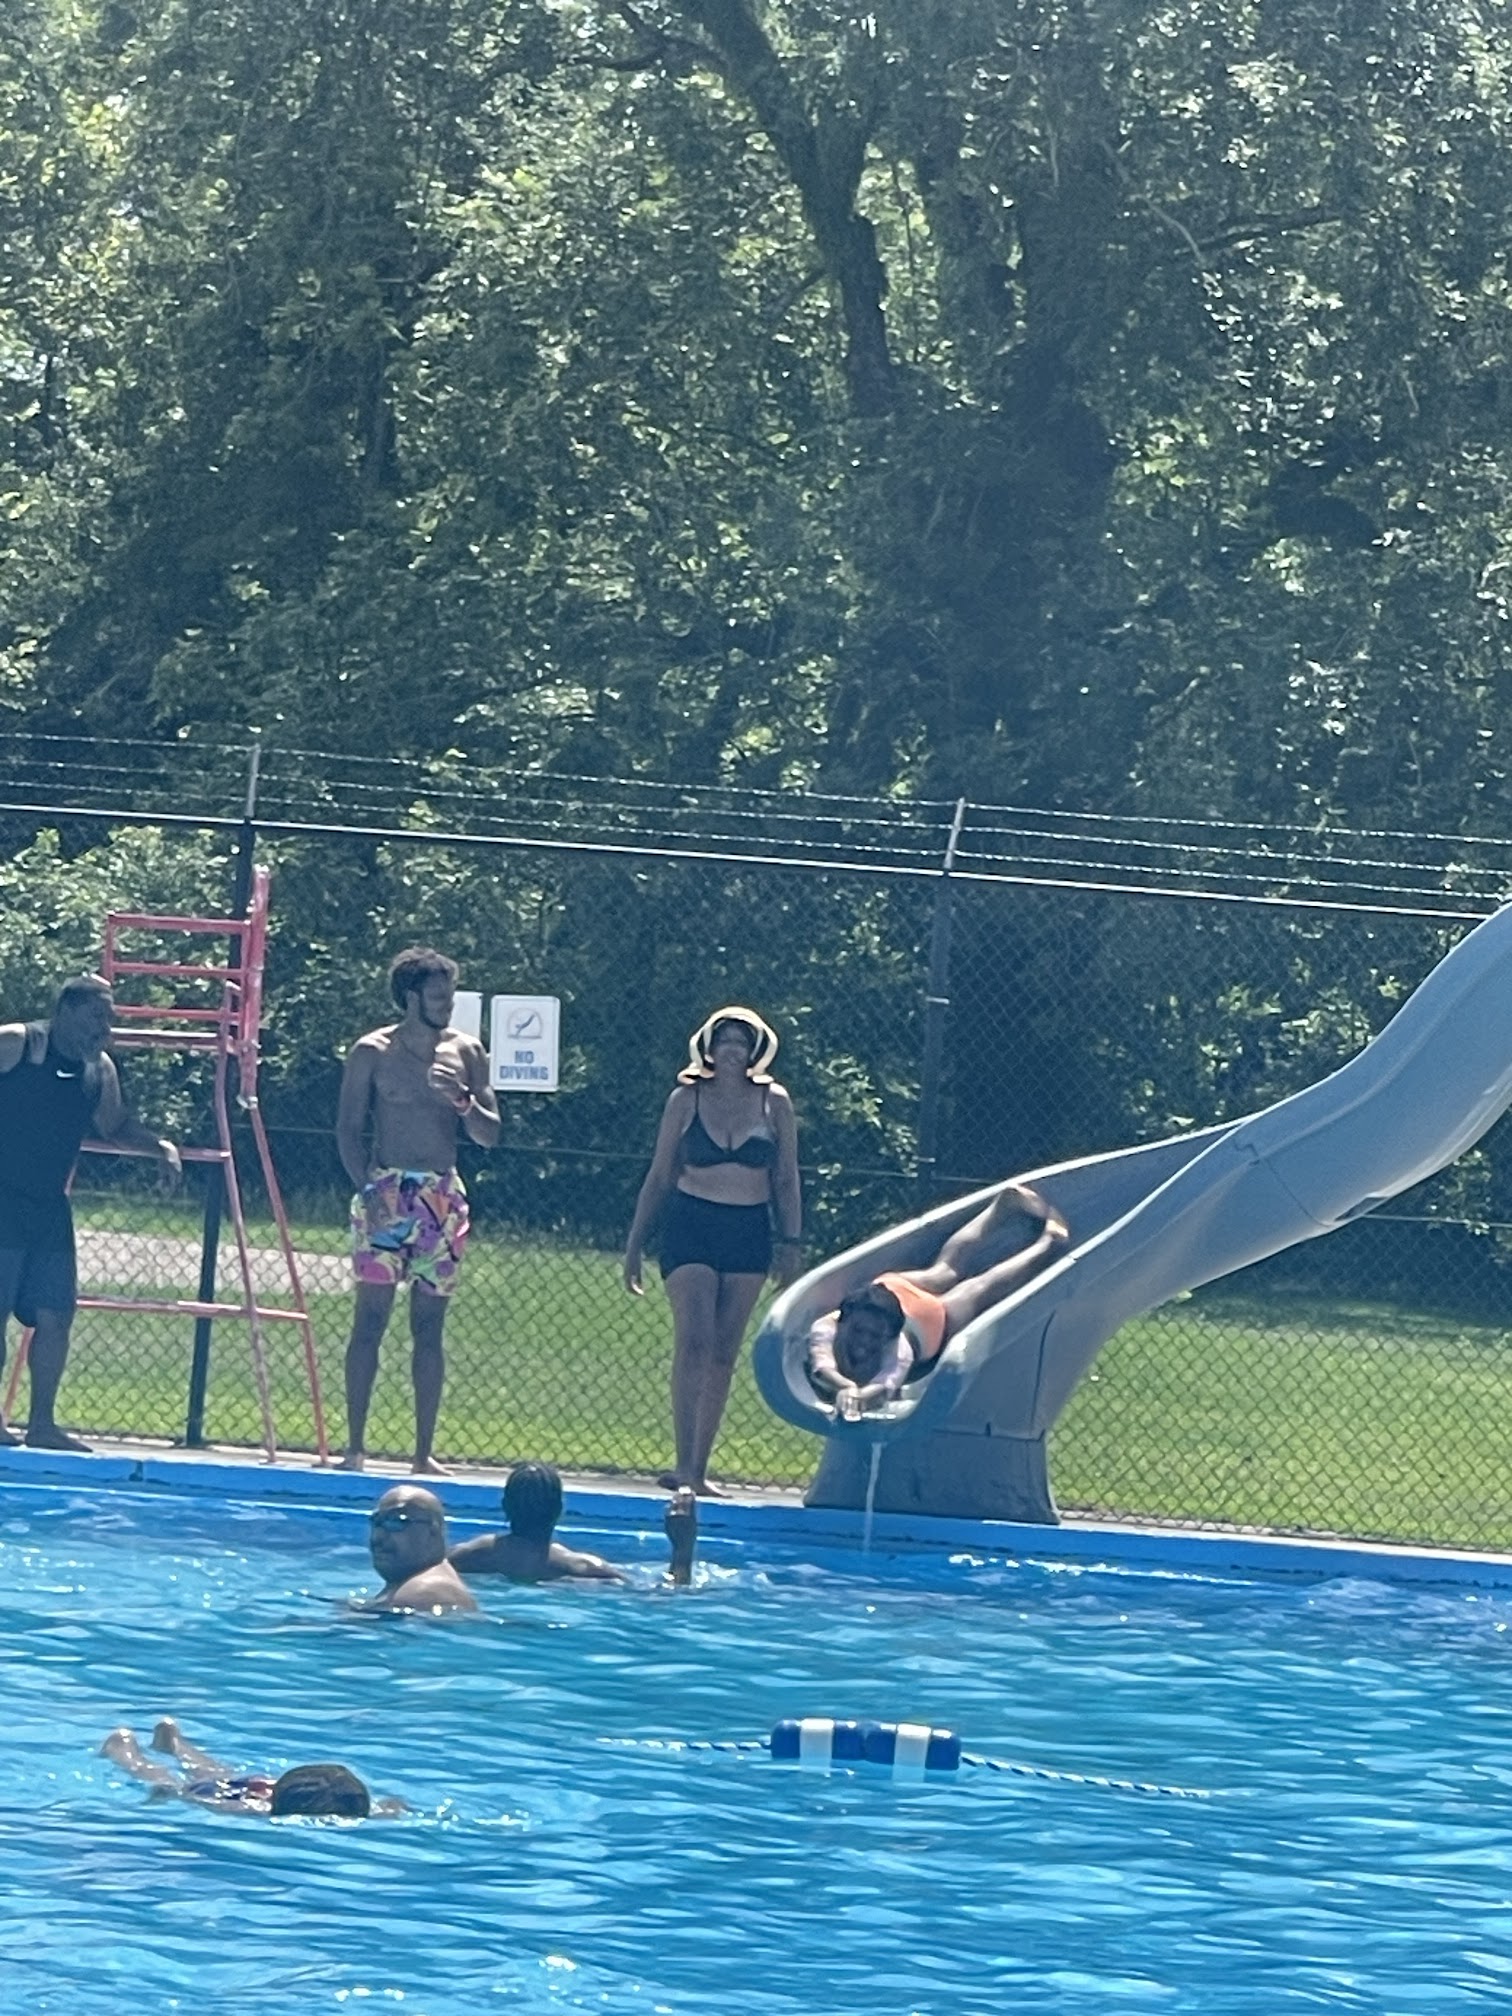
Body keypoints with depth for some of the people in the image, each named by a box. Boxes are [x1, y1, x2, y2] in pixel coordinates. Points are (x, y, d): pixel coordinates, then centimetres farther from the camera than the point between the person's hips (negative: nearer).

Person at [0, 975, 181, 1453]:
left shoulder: (100, 1071, 11)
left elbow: (115, 1128, 25)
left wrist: (158, 1146, 9)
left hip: (50, 1206, 7)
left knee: (56, 1315, 4)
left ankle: (42, 1422, 12)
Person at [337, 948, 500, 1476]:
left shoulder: (465, 1052, 8)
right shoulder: (373, 1052, -1)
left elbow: (490, 1135, 7)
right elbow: (349, 1128, -2)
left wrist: (462, 1101, -13)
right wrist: (368, 1189, -14)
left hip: (442, 1196, 3)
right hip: (387, 1192, -3)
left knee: (429, 1327, 4)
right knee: (371, 1319, -6)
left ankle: (424, 1452, 6)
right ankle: (355, 1446, -4)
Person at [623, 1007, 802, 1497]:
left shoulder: (774, 1103, 4)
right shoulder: (686, 1099, 1)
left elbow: (786, 1180, 9)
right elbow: (659, 1177, 7)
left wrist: (790, 1244, 4)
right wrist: (635, 1245, 6)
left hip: (748, 1234, 2)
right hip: (690, 1227, -2)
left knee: (724, 1353, 4)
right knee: (694, 1341, -14)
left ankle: (698, 1468, 9)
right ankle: (684, 1463, -19)